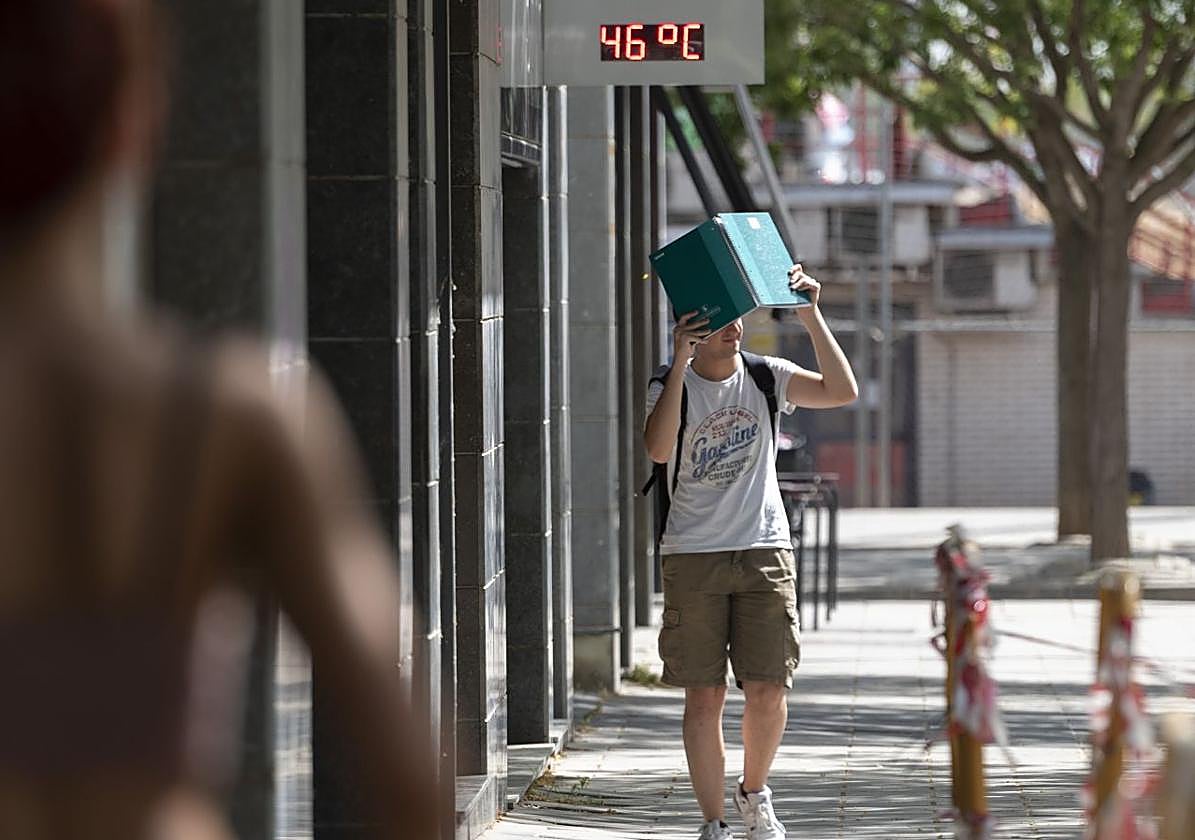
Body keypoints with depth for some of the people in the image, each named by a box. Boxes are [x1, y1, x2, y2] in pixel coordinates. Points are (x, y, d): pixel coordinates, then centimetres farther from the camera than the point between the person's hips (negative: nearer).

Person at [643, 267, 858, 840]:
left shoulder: (765, 378, 6)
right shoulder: (671, 386, -2)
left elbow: (842, 391, -6)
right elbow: (658, 449, -22)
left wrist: (811, 318, -12)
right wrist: (680, 363, -25)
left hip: (764, 552, 2)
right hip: (692, 556, -2)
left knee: (768, 689, -1)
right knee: (704, 693, -1)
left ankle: (753, 793, 24)